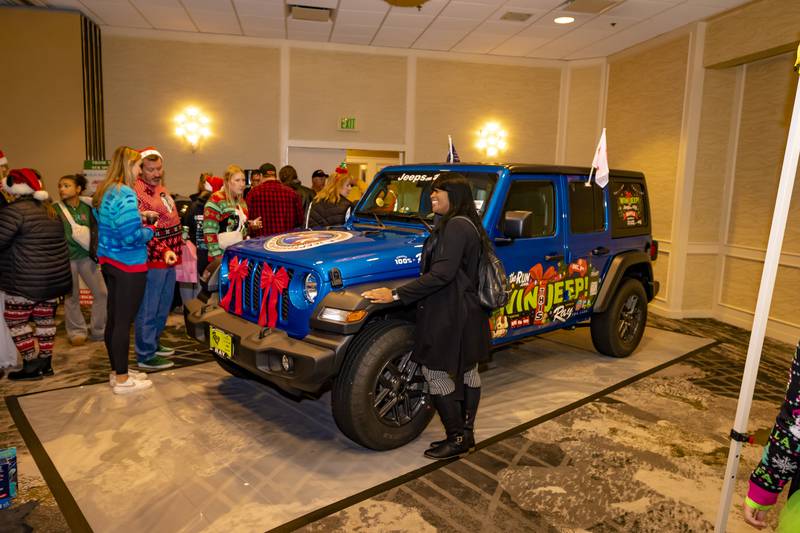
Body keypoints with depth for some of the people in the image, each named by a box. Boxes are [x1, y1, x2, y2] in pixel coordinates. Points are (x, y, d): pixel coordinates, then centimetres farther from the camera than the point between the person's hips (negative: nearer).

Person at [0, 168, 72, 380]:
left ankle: (31, 365, 9)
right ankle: (45, 362, 23)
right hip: (54, 277, 8)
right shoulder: (49, 208, 11)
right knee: (46, 318, 15)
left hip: (26, 281, -8)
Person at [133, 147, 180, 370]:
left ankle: (154, 343, 34)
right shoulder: (137, 192, -16)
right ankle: (145, 355, 6)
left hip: (169, 258, 10)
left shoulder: (160, 187, 15)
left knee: (164, 305, 19)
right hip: (153, 259, -10)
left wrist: (175, 248, 20)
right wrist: (164, 251, -28)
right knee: (148, 308, -2)